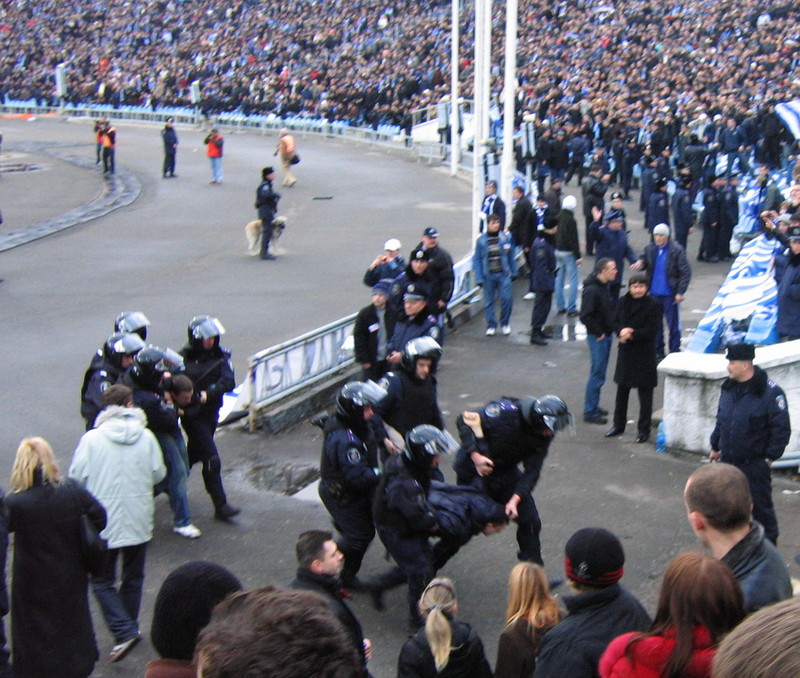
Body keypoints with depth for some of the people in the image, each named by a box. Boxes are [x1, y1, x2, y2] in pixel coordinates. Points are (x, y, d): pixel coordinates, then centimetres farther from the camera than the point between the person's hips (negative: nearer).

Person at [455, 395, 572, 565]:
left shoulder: (545, 434, -15)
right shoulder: (505, 411, -31)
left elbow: (532, 471, -14)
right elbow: (464, 420, -23)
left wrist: (515, 499, -28)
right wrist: (475, 455, -33)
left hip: (506, 471, 5)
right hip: (474, 467, -5)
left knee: (530, 521, 1)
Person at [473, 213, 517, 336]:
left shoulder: (506, 237, 0)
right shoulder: (481, 240, -3)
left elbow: (511, 256, 10)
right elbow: (477, 259, 1)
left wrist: (513, 272, 12)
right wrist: (479, 278, -3)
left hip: (504, 274, 0)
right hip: (488, 275, 0)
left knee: (507, 298, -9)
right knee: (488, 301, 5)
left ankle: (505, 323, 12)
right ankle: (491, 325, 19)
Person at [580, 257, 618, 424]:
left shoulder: (605, 286, 8)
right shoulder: (591, 290, -21)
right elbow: (585, 316, -23)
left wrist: (612, 328, 10)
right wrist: (598, 333, -17)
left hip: (606, 335, 9)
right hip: (597, 337, -9)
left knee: (599, 373, 16)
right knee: (597, 374, -4)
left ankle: (593, 406, 27)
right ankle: (590, 412, 4)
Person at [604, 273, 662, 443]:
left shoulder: (653, 305, -11)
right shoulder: (623, 302, 4)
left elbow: (653, 330, -14)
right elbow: (616, 322, 7)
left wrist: (632, 335, -19)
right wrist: (621, 331, -14)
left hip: (644, 354, -5)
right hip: (625, 352, 5)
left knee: (645, 393, 3)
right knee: (622, 390, 15)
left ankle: (644, 429, 13)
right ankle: (619, 424, 29)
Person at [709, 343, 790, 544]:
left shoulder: (770, 392, -19)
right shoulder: (728, 388, 2)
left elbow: (781, 428, -14)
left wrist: (770, 456, -11)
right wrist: (716, 446, 17)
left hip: (755, 465, -6)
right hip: (728, 460, 6)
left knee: (761, 508, 6)